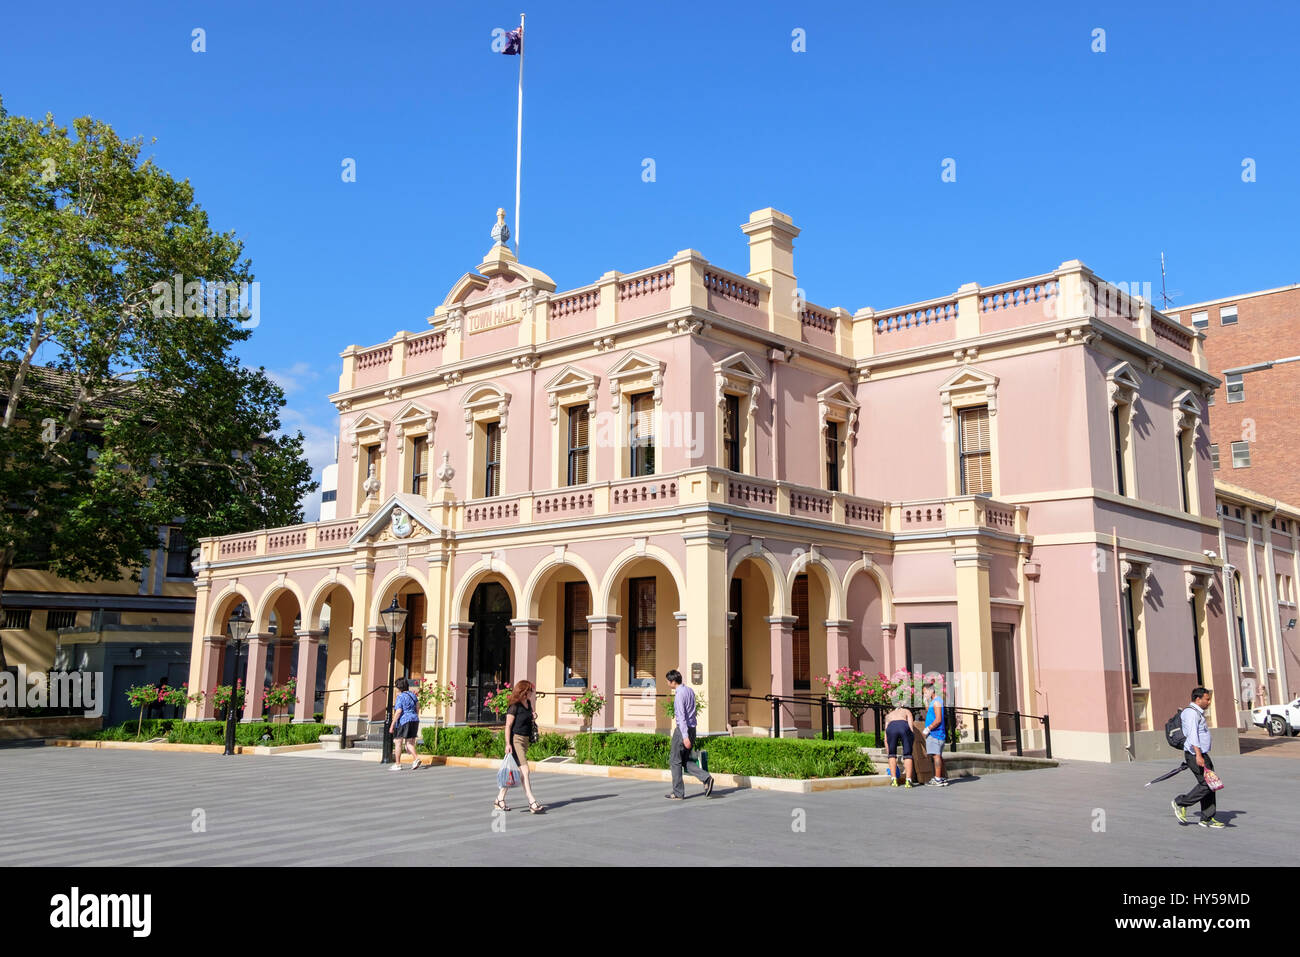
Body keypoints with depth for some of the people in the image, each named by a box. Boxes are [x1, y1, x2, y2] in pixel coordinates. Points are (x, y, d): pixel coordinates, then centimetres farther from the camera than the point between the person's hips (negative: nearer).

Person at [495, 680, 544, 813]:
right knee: (524, 771, -13)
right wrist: (508, 743, -20)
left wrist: (533, 718, 6)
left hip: (525, 740, 9)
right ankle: (532, 803, -17)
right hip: (515, 739, -9)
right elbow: (508, 726, -14)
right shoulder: (514, 706, -12)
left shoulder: (528, 704, 13)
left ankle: (499, 800, 21)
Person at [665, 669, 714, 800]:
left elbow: (682, 716, -23)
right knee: (686, 760, 15)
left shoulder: (679, 695, -16)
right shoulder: (690, 691, 12)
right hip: (692, 728, 9)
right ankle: (706, 777, -4)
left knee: (675, 761, 3)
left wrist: (685, 737, -27)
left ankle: (678, 792, 7)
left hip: (682, 729, -9)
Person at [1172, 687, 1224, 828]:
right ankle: (1180, 803, 1)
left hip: (1201, 754, 10)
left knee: (1209, 785, 8)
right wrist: (1198, 755, -33)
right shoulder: (1191, 712, -14)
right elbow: (1192, 734, -25)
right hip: (1195, 754, -10)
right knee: (1206, 784, -12)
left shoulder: (1198, 713, 20)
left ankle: (1207, 819, 12)